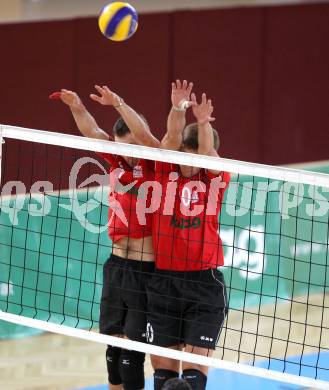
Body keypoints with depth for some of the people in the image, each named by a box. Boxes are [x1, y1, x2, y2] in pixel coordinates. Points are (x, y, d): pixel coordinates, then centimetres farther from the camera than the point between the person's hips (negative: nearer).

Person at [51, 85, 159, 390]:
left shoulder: (155, 167, -7)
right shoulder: (119, 163, 8)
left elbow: (143, 134, -23)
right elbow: (92, 133, 1)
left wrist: (118, 103, -30)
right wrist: (78, 107, -16)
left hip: (146, 269, -6)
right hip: (117, 264, 6)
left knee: (132, 351, -5)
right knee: (113, 344, 10)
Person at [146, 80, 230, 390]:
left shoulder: (216, 179, 0)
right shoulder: (167, 172, 2)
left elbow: (207, 151, -19)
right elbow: (172, 139, -13)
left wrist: (204, 123, -40)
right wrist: (177, 109, -32)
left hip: (204, 284, -2)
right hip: (163, 281, 2)